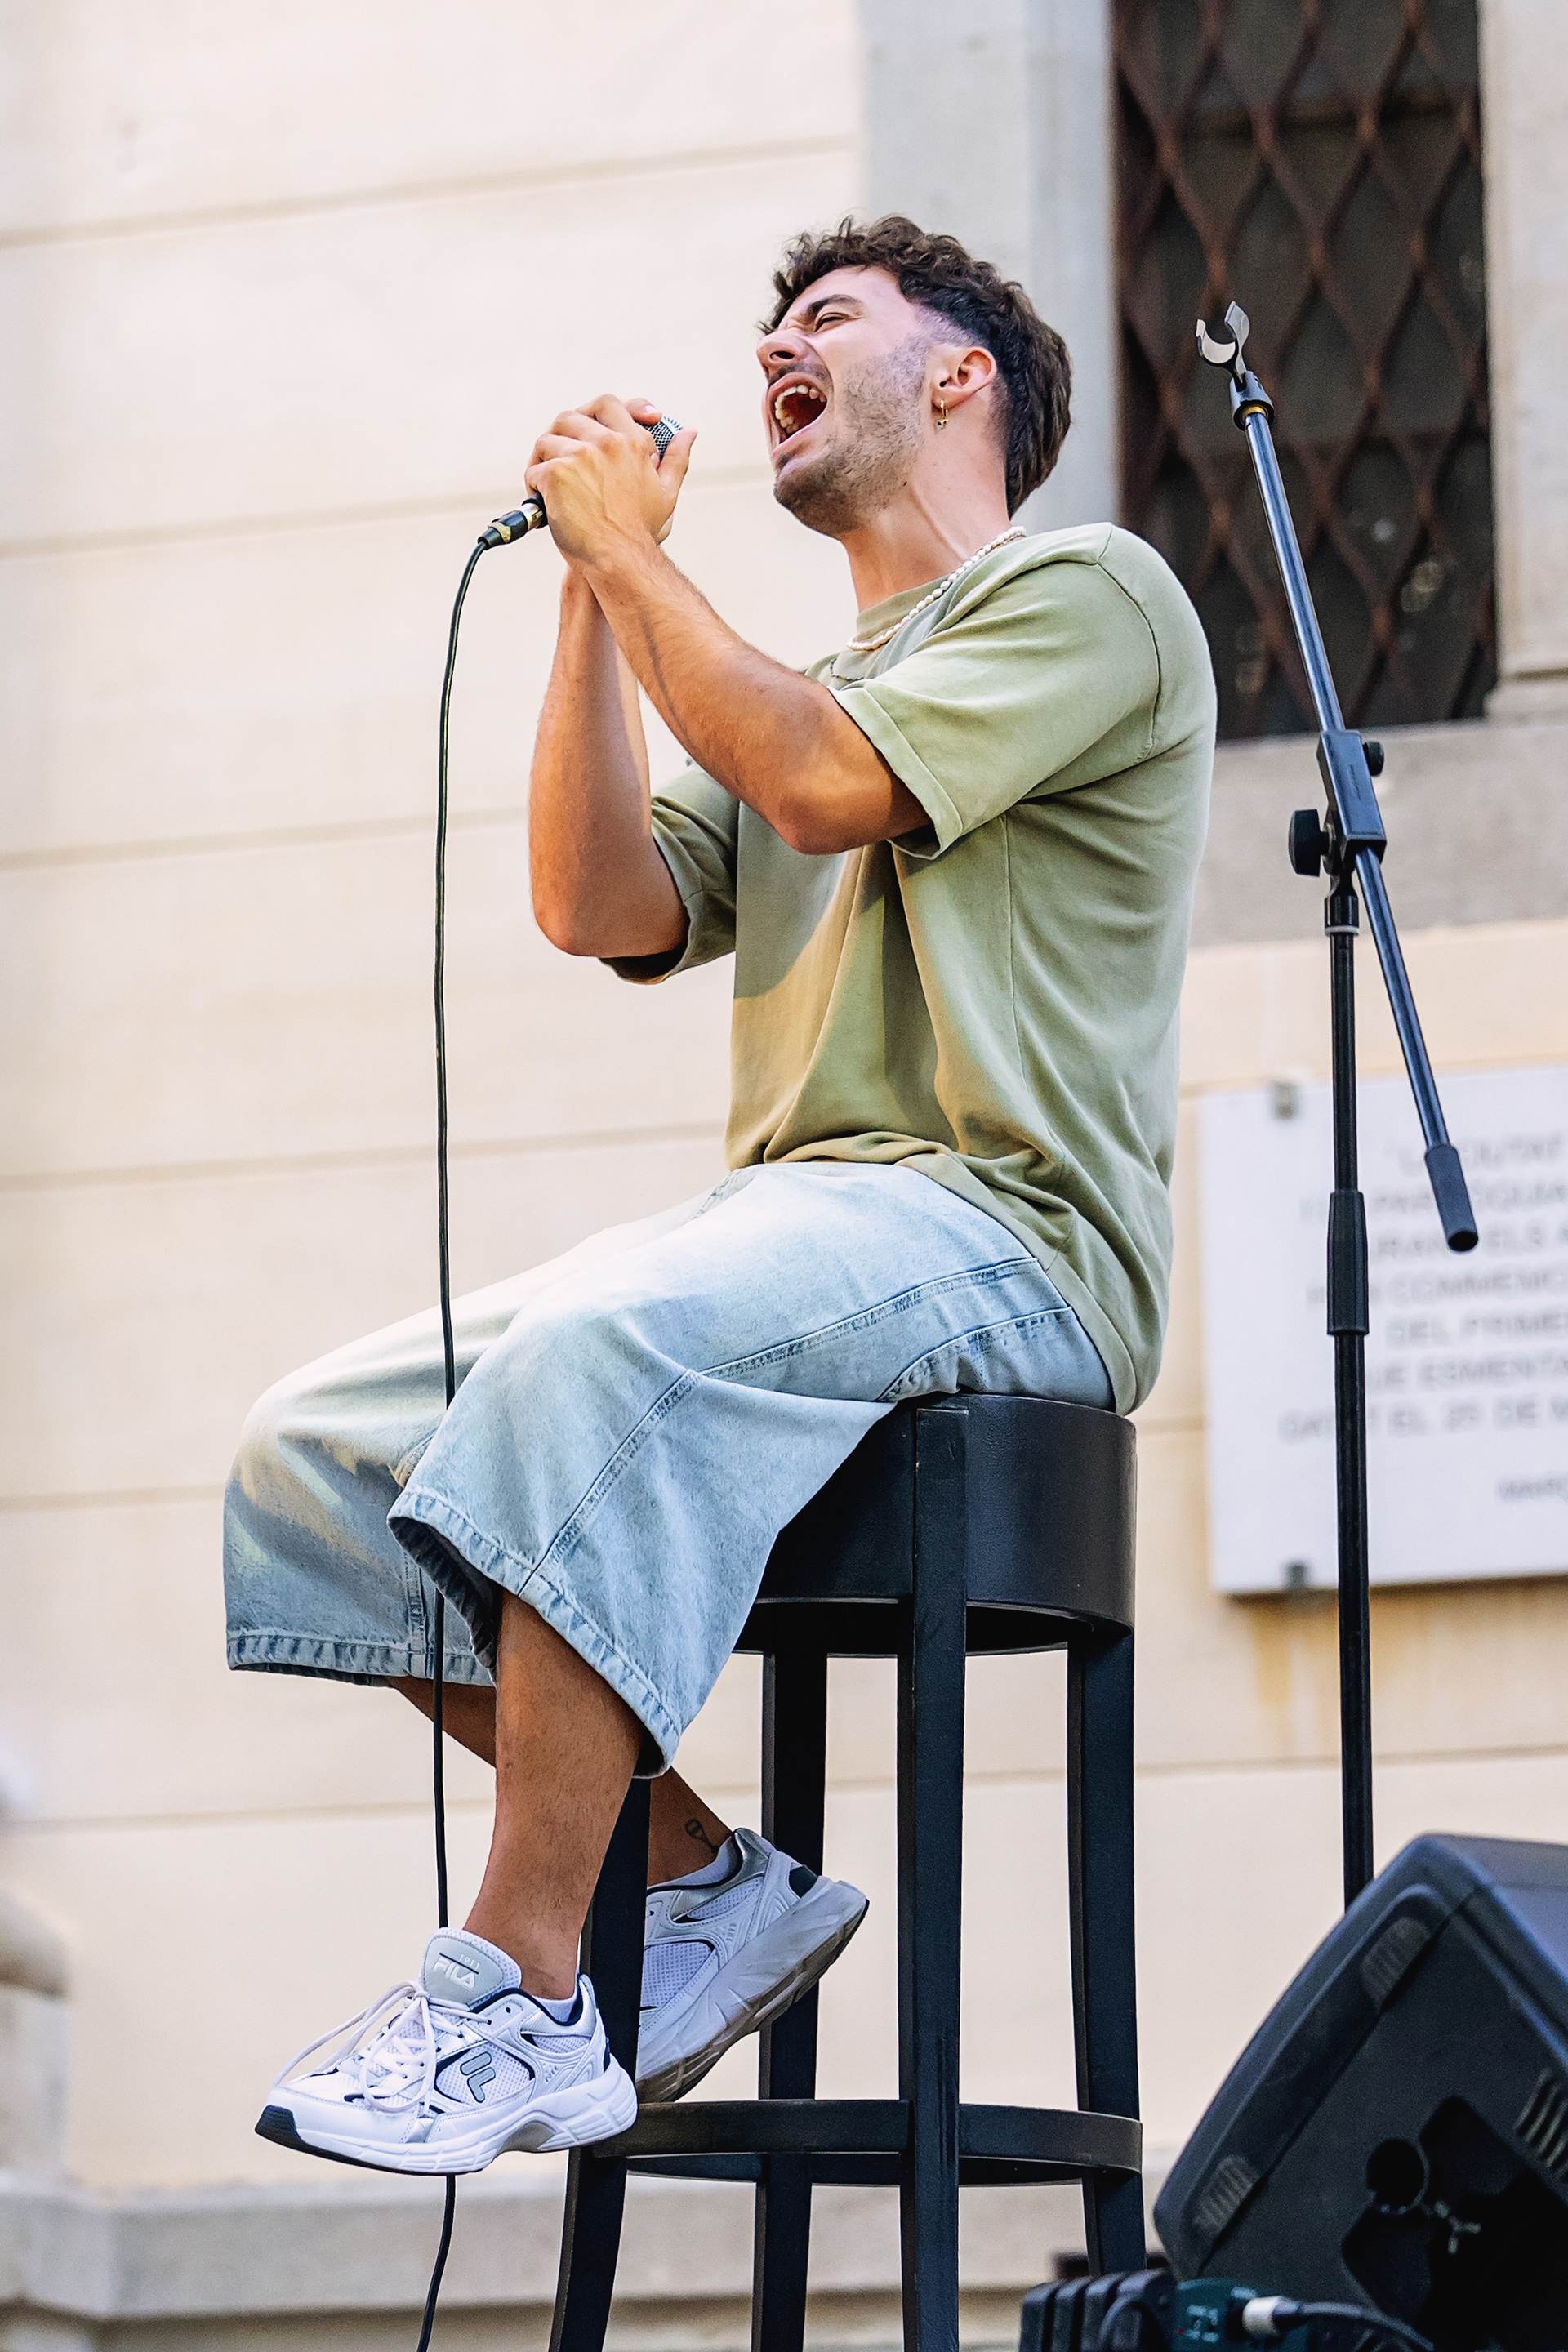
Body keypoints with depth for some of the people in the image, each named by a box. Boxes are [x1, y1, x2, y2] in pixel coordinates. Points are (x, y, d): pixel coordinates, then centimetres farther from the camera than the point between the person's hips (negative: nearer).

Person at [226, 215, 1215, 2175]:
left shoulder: (1085, 592, 6)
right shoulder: (813, 691, 31)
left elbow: (831, 787, -11)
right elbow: (603, 909, 15)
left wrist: (635, 556, 0)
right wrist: (594, 588, 13)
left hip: (994, 1226, -8)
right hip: (784, 1226, 8)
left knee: (600, 1346, -37)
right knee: (310, 1448, -9)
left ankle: (520, 1996, -36)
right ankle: (704, 1878, -5)